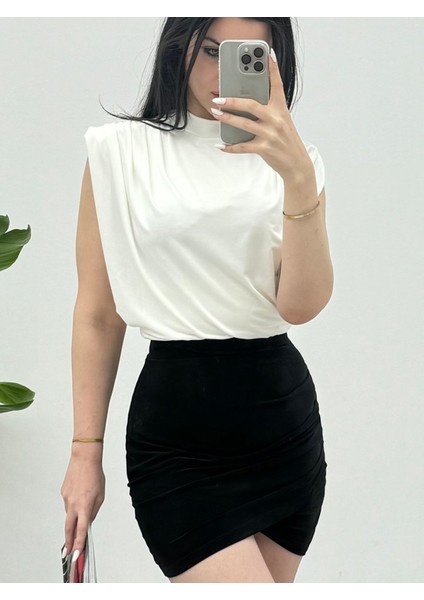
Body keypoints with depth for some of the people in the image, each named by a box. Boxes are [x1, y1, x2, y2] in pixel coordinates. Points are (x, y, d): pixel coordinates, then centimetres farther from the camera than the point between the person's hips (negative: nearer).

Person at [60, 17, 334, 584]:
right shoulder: (121, 149, 2)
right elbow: (97, 315, 4)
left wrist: (298, 175, -19)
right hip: (175, 414, -3)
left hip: (282, 405, 4)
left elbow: (301, 304, -7)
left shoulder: (292, 158, 9)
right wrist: (85, 452, 4)